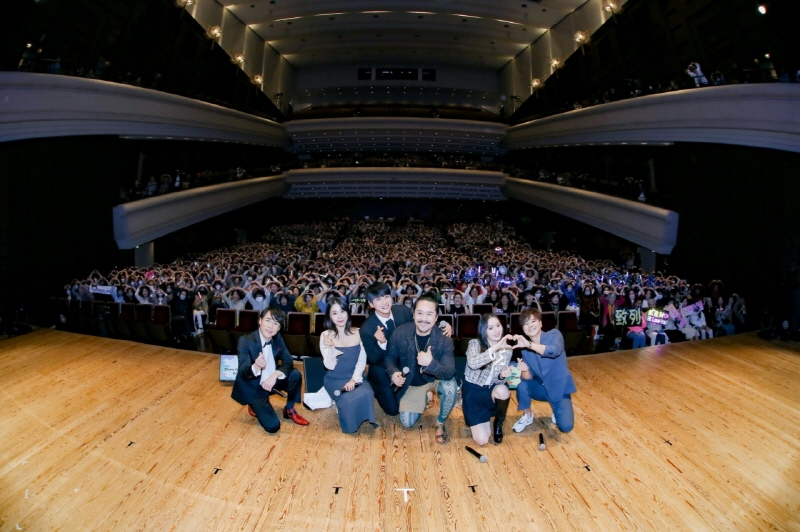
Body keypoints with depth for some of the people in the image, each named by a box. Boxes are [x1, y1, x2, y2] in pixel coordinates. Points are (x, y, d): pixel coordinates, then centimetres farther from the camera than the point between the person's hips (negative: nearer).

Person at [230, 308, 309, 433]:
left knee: (296, 375, -20)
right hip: (253, 387, -5)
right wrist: (256, 367, -48)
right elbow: (243, 374, -25)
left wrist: (275, 375, -30)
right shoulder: (245, 341, -21)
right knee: (272, 426, -18)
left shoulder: (277, 338, -5)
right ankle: (255, 406, 15)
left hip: (271, 381, 5)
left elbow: (288, 362, -10)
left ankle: (289, 410, 5)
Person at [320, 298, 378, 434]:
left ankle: (364, 421, -4)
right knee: (350, 400, -31)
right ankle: (351, 424, 2)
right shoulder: (326, 335, -6)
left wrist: (354, 379, -16)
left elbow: (362, 361, -1)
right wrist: (329, 347, -30)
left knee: (366, 395, -33)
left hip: (355, 377, 2)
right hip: (334, 379, -1)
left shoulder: (358, 333, 0)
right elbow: (330, 365, -11)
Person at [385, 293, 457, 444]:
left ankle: (440, 423, -4)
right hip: (411, 383, 2)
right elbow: (390, 357, -4)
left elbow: (450, 373, -32)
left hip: (435, 379, -2)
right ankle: (423, 400, 34)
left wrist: (431, 364, -52)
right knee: (406, 423, 0)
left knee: (450, 387, -34)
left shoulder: (444, 339, -26)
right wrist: (393, 372, -26)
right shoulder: (400, 333, -22)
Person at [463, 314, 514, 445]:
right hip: (473, 392, -2)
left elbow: (499, 379, -2)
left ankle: (498, 423, -3)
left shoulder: (507, 349, -3)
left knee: (503, 390, -35)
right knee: (482, 440, -15)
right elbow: (473, 364, -35)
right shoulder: (475, 343, -14)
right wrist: (496, 347, -42)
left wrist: (502, 375, -27)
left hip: (492, 391, 3)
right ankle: (480, 422, 23)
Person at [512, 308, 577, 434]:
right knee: (522, 385, -28)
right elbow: (528, 377, -8)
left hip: (560, 388, -3)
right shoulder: (525, 349, -4)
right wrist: (524, 370, -33)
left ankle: (557, 409, 17)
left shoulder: (554, 334, -14)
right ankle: (527, 416, 1)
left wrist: (529, 344, -50)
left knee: (566, 427, -19)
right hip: (541, 388, 3)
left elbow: (555, 351, -38)